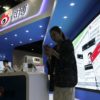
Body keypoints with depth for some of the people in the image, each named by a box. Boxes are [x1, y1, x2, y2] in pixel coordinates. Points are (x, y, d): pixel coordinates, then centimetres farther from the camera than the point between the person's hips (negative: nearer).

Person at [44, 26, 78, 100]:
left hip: (68, 77, -7)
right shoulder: (55, 48, 15)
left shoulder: (68, 43, -2)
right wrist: (48, 56, -7)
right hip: (58, 78, 7)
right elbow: (51, 65, 11)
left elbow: (70, 60, -15)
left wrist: (53, 53, -18)